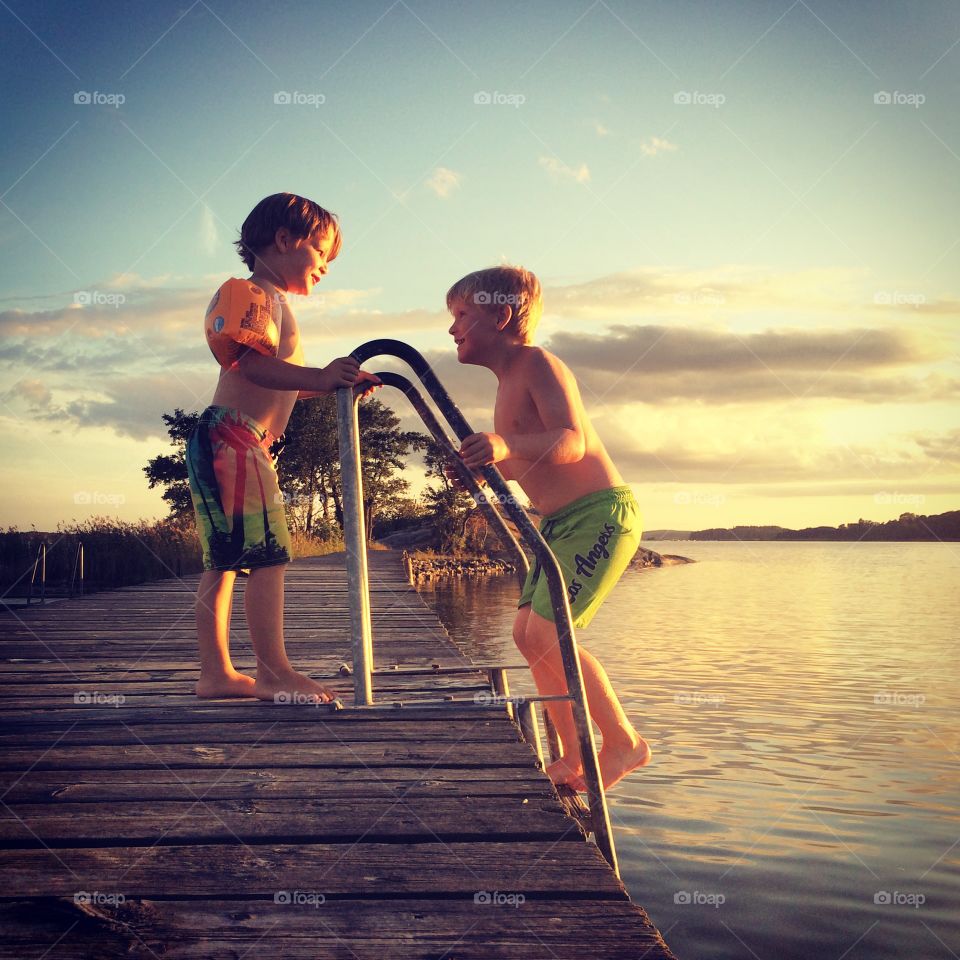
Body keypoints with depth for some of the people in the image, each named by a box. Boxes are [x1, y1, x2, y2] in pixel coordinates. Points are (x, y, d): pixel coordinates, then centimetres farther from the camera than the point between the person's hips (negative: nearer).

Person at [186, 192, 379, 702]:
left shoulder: (273, 302, 26)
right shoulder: (255, 293, -7)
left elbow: (283, 383, 24)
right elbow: (254, 364, -22)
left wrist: (339, 381, 15)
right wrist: (319, 377, -31)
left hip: (225, 444, 11)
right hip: (233, 436, -11)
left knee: (224, 560, 10)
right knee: (269, 555, -12)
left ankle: (216, 672, 14)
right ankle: (274, 673, -10)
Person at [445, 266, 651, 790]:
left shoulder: (538, 363, -14)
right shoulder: (508, 382, 14)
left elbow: (571, 442, -29)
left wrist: (506, 445, -45)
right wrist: (481, 468, 11)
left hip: (600, 514, -10)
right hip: (558, 521, 10)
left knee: (547, 632, -16)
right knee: (527, 633, 8)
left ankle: (625, 742, -2)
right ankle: (573, 755, 17)